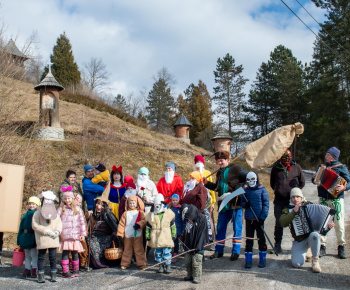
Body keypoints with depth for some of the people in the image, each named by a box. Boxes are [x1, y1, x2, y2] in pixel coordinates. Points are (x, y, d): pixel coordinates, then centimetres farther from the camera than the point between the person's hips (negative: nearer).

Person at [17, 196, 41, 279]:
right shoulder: (26, 215, 13)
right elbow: (21, 227, 16)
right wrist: (19, 239, 15)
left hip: (33, 237, -6)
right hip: (25, 237, 6)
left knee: (34, 254, -2)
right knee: (27, 255, 13)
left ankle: (34, 270, 6)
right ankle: (27, 270, 19)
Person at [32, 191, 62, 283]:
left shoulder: (56, 214, 15)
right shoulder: (38, 213, 2)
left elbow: (59, 224, 12)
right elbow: (35, 225, -6)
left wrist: (57, 231, -10)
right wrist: (46, 231, -13)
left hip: (53, 239, 3)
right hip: (42, 239, -3)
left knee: (53, 257, 5)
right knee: (41, 257, 2)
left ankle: (54, 275, 13)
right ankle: (41, 276, 10)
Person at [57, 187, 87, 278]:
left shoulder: (77, 209, 10)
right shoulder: (61, 209, 6)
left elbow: (82, 222, 10)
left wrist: (83, 234, 6)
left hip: (75, 235, 1)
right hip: (65, 236, -1)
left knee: (75, 253, 6)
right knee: (65, 253, -2)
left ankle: (76, 270, 18)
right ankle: (65, 271, 3)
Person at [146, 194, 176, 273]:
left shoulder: (169, 213, 2)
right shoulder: (150, 214, 5)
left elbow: (173, 225, 8)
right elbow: (148, 227, 10)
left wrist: (173, 235, 6)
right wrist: (148, 236, 6)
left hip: (166, 237, -2)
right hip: (156, 238, 2)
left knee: (166, 252, -3)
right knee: (158, 252, 8)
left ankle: (168, 265, 8)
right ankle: (161, 265, 20)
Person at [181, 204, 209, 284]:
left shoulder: (202, 219, -16)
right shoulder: (188, 221, 5)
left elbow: (201, 234, -17)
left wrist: (197, 247, -18)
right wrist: (184, 241, 16)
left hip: (198, 247, -7)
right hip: (189, 246, 7)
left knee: (196, 262, -3)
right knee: (187, 262, 12)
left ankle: (197, 277, 10)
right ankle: (190, 275, 27)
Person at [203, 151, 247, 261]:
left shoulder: (236, 169, -6)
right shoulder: (219, 173, 15)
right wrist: (207, 183, 14)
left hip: (236, 204, -6)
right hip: (224, 205, 6)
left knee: (237, 228, 2)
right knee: (220, 228, 10)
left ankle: (235, 251, 13)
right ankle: (219, 251, 22)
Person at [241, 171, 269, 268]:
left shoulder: (262, 190, -3)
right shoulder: (246, 190, 7)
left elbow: (266, 204, -4)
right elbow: (242, 202, 13)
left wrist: (262, 217, -11)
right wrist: (245, 204, -11)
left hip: (259, 219, -3)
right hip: (248, 218, 3)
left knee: (261, 238, 5)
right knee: (249, 238, 7)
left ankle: (262, 259, 16)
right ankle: (248, 260, 15)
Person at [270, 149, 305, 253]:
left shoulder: (296, 167, 5)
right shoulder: (275, 168, 7)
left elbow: (302, 182, 15)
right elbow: (272, 183, 20)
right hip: (279, 200, 1)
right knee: (278, 223, 4)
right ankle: (277, 245, 15)